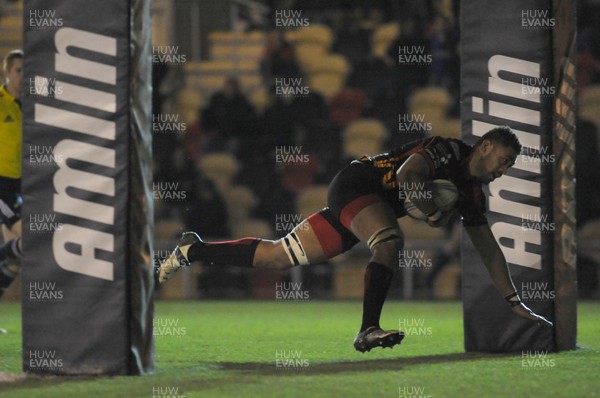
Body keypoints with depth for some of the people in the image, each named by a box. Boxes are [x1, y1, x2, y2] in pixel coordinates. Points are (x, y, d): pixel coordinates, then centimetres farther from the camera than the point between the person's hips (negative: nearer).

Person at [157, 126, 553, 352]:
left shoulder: (472, 192, 10)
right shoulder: (447, 150, -15)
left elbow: (489, 250, 17)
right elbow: (407, 175, -32)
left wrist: (516, 303, 15)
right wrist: (434, 214, -19)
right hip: (356, 185, -9)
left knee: (279, 256, 10)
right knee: (390, 240, -34)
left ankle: (194, 250, 21)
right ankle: (368, 330, -47)